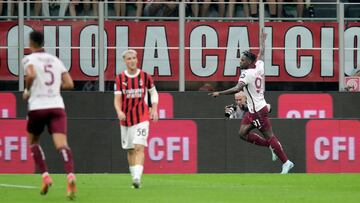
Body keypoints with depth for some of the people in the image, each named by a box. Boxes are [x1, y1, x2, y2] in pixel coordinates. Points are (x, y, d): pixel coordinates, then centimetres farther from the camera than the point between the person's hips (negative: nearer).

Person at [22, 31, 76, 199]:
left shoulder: (29, 59, 1)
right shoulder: (56, 60, 16)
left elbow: (31, 74, -20)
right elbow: (69, 84, 12)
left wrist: (27, 90, -3)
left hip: (37, 107, -2)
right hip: (57, 106, 2)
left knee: (33, 142, 21)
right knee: (61, 143, -12)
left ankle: (45, 176, 7)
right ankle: (70, 175, -36)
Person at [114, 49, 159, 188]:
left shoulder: (145, 76, 1)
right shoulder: (120, 78, 1)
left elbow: (153, 92, 16)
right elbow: (117, 98, -3)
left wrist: (154, 110, 4)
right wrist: (119, 111, -23)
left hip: (142, 118, -2)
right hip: (126, 119, 2)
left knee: (139, 147, -17)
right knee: (130, 150, 10)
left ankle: (137, 178, -26)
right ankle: (134, 178, 23)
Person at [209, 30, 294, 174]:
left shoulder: (247, 73, -17)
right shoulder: (259, 67, 5)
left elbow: (237, 88, -30)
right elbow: (261, 54, 25)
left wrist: (219, 93, -30)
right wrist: (262, 40, 41)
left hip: (258, 110, -9)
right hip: (253, 110, 9)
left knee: (269, 136, -4)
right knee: (243, 133, 11)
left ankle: (286, 162, 0)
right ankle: (271, 146, 16)